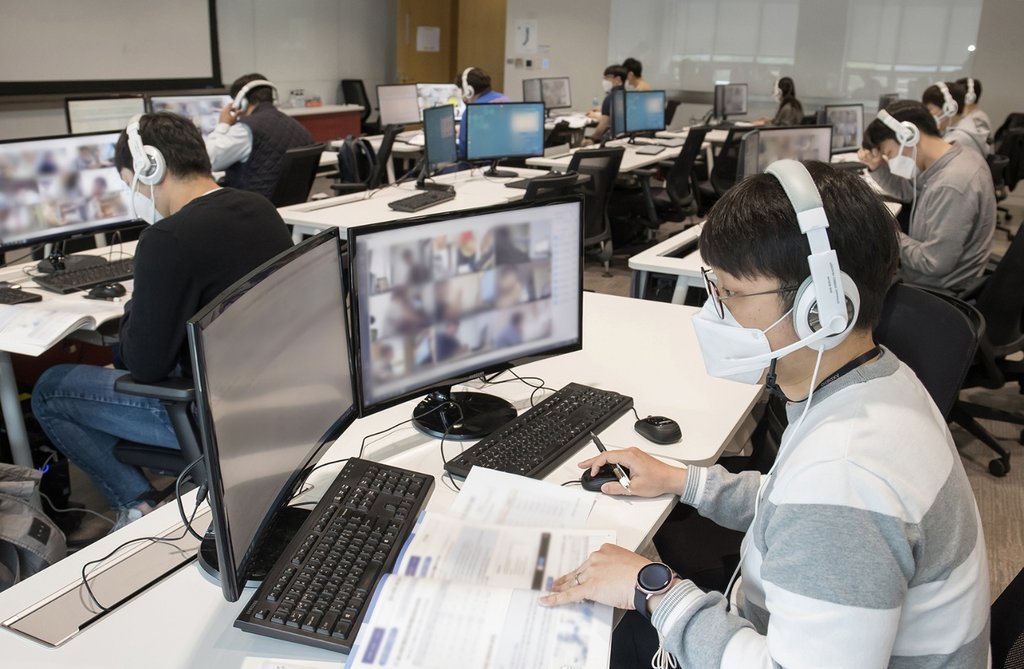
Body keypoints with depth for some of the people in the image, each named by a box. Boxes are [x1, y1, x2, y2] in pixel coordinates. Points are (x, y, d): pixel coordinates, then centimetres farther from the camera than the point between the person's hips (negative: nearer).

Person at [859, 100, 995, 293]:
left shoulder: (949, 186, -32)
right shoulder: (957, 157, 0)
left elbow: (934, 263, -31)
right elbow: (907, 192, 17)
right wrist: (877, 167, -1)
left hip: (937, 294, -9)